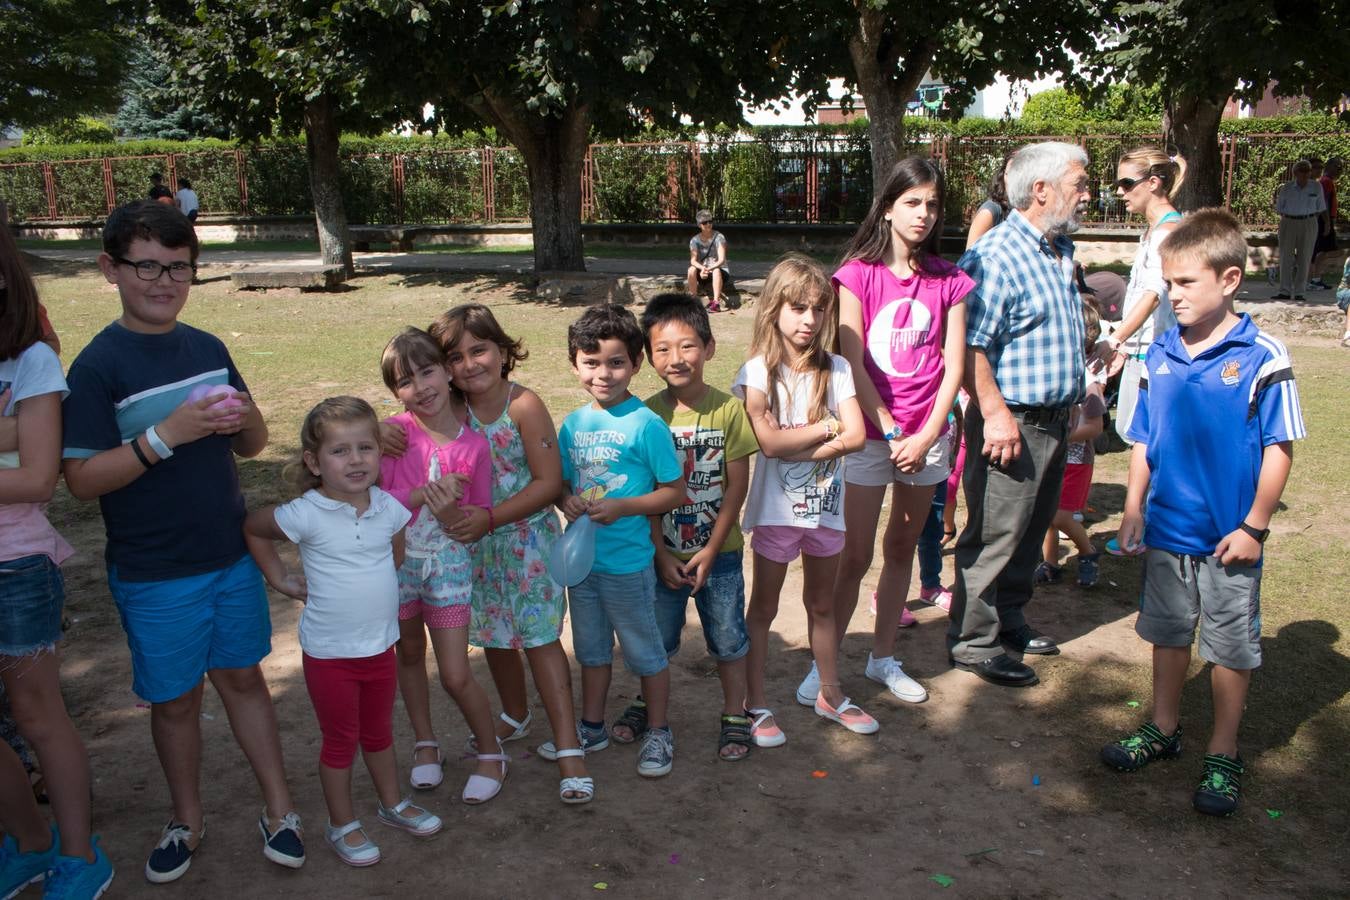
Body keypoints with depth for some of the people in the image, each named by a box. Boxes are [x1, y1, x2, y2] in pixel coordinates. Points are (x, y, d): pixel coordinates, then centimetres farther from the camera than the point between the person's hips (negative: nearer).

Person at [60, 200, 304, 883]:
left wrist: (245, 421, -12)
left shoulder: (209, 349, 3)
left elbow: (253, 445, 11)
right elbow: (82, 479, -17)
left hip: (231, 556, 4)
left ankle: (278, 809, 28)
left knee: (243, 675, 15)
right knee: (175, 698, 12)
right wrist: (168, 434, -27)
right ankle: (187, 820, 34)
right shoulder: (98, 366, -13)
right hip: (153, 573, -4)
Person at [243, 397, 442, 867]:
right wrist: (281, 579, 0)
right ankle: (342, 825, 31)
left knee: (379, 732, 23)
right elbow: (252, 529, -1)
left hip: (381, 646, 4)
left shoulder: (388, 507, -6)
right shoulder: (305, 515, -18)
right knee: (340, 741, 12)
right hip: (329, 652, -4)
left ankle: (393, 804, 42)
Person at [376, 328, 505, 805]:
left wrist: (452, 513, -24)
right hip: (397, 559, 2)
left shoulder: (474, 444, -10)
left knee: (456, 675, -1)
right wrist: (424, 493, -28)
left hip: (449, 563, -1)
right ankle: (425, 744, 40)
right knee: (409, 654, 19)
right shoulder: (395, 431, -12)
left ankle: (490, 752, 24)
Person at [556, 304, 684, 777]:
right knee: (591, 648, 22)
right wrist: (566, 500, -10)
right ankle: (592, 726, 40)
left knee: (645, 651, 11)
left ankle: (657, 731, 30)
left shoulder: (645, 424, -15)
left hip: (628, 563, -6)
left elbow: (675, 491, -13)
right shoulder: (573, 424, 2)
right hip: (581, 557, 6)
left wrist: (622, 508, -23)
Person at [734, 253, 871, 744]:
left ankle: (829, 693, 34)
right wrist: (827, 427, -13)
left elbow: (856, 437, -10)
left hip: (826, 503, 4)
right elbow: (770, 442, -21)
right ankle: (755, 703, 20)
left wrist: (799, 449, -19)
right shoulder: (758, 372, -10)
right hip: (776, 507, -4)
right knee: (763, 607, 9)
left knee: (822, 603, 19)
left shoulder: (836, 369, 0)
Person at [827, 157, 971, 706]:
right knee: (856, 557, -1)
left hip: (927, 438, 4)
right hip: (870, 434, -3)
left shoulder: (948, 280, 5)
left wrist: (926, 437, -9)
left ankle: (882, 658, 26)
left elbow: (953, 366, 1)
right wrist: (891, 434, -12)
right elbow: (852, 364, -10)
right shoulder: (859, 274, -5)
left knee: (902, 548, 13)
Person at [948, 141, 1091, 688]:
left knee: (1032, 528, 18)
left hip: (1054, 418, 9)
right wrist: (996, 414, -26)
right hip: (1011, 420, -9)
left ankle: (1008, 619, 34)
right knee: (994, 533, -1)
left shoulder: (1062, 251, 13)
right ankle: (973, 642, 11)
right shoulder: (996, 257, -18)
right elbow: (969, 347, -24)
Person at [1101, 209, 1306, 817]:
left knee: (1231, 645, 9)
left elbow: (1279, 448, -11)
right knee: (1168, 632, 19)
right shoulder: (1160, 355, 0)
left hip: (1229, 536, -4)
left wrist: (1254, 525, -11)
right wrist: (1133, 506, 5)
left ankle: (1223, 754, 25)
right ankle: (1164, 728, 37)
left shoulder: (1262, 357, -14)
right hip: (1166, 528, 5)